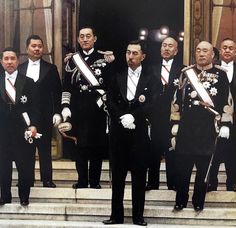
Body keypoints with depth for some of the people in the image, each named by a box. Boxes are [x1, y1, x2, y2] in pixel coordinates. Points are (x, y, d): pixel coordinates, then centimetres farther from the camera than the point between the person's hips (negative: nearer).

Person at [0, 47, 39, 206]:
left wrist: (34, 125, -12)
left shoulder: (28, 82, 3)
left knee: (26, 168, 2)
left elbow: (34, 108, 0)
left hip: (23, 133, -1)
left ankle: (24, 198, 20)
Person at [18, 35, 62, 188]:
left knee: (45, 149, 2)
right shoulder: (19, 69, 10)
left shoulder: (51, 69, 5)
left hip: (44, 116, -2)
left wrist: (57, 113, -4)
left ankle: (47, 180, 8)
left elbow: (57, 92, 3)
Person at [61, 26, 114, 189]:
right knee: (80, 144, 4)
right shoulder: (73, 59, 9)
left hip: (98, 108, -1)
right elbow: (67, 85, 6)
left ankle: (95, 180, 14)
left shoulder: (104, 58, 4)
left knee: (98, 144, 4)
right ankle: (82, 180, 14)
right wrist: (65, 106, 0)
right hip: (78, 109, 1)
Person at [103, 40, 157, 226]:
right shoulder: (118, 77, 11)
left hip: (140, 132, -2)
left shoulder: (150, 78, 4)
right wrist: (122, 118, -10)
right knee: (117, 175, 5)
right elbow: (111, 103, 4)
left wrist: (132, 116, -17)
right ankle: (117, 215, 12)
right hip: (119, 132, 2)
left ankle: (138, 216, 10)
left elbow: (150, 105, -7)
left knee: (139, 175, 3)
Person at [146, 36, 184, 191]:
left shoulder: (182, 70, 2)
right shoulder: (152, 69, 10)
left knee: (172, 151, 3)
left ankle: (173, 183, 11)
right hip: (155, 116, 2)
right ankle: (152, 183, 15)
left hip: (173, 116, -2)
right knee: (154, 151, 7)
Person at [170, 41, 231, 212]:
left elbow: (226, 102, 3)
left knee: (203, 167, 7)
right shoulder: (186, 72, 7)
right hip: (186, 127, 1)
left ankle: (199, 202, 20)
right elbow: (177, 100, 7)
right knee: (182, 166, 5)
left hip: (208, 128, -1)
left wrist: (225, 125, -3)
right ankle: (181, 200, 18)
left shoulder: (221, 74, 3)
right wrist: (175, 124, 4)